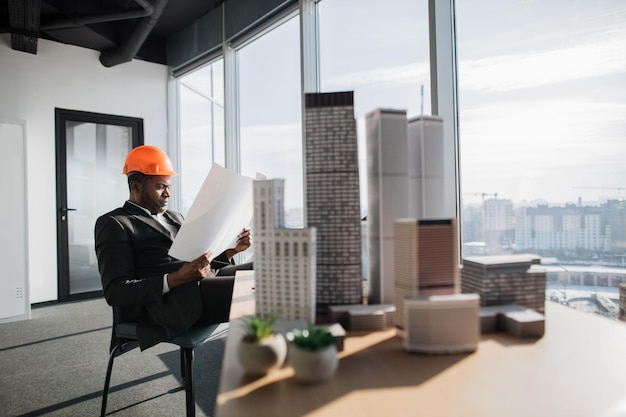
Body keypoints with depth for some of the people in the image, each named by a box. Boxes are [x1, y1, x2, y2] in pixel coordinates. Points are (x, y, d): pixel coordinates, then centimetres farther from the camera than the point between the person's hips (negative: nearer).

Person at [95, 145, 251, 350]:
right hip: (166, 301, -7)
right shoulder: (113, 224, 4)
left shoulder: (174, 217, 26)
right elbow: (115, 293, -8)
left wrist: (230, 250, 3)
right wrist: (176, 279, -20)